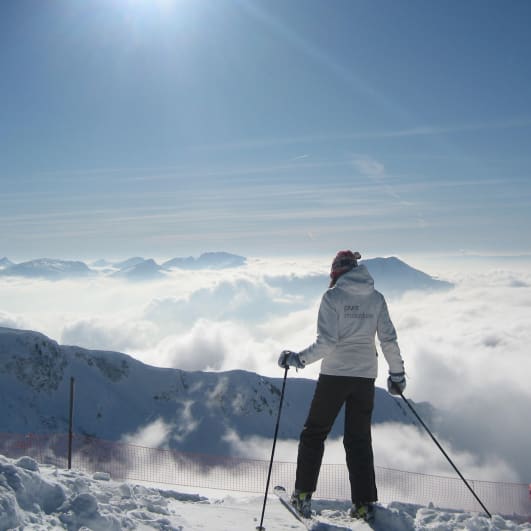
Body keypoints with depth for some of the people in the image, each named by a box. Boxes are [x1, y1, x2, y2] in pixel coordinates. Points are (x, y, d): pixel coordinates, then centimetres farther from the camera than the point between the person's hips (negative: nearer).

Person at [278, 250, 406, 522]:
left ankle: (303, 496, 14)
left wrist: (298, 359, -5)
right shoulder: (376, 298, 4)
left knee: (314, 433, 12)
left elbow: (326, 343, -15)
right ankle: (364, 504, 11)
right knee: (359, 439, 13)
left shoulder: (333, 296, -8)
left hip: (335, 374, -4)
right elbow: (389, 340, 4)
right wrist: (397, 373, 14)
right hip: (366, 376, 4)